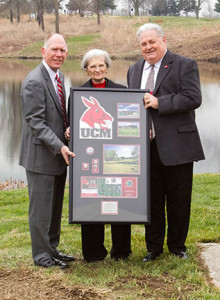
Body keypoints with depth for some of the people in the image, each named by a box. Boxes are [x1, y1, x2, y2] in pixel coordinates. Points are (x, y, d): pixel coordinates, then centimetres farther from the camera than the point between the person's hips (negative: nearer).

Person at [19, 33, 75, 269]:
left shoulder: (58, 77, 12)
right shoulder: (34, 82, -16)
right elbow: (35, 122, -20)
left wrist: (68, 131, 4)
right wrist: (59, 146, -24)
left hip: (57, 154, 9)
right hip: (41, 155, -9)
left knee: (55, 206, 16)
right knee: (41, 207, 0)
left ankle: (52, 249, 29)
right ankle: (42, 256, 12)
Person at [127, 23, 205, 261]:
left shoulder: (185, 65, -3)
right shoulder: (134, 70, 15)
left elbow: (193, 98, -15)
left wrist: (158, 103, -19)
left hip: (176, 146, -4)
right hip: (145, 146, 4)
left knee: (178, 200, 7)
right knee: (151, 199, 11)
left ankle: (177, 246, 23)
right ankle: (153, 247, 23)